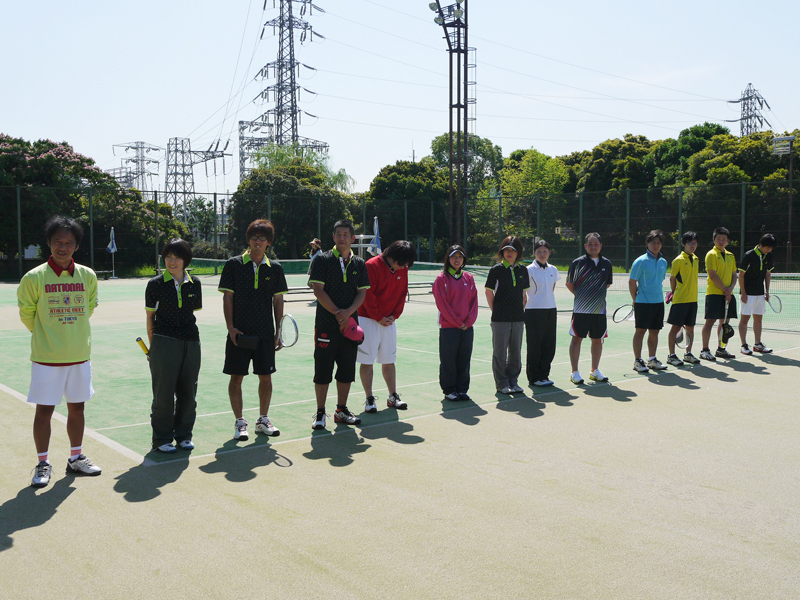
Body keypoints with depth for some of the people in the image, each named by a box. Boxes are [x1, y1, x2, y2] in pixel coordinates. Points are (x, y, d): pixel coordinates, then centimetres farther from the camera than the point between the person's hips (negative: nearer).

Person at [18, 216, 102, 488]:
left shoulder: (88, 276, 1)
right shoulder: (34, 277, -8)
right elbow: (26, 313, 3)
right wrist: (45, 335, 11)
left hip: (79, 355, 3)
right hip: (46, 357, -3)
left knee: (77, 407, 12)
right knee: (44, 410, 3)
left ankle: (76, 458, 27)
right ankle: (43, 464, 16)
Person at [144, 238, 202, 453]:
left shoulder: (194, 284, 6)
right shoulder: (156, 284, -1)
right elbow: (150, 317, 3)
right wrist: (153, 346, 2)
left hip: (190, 343, 3)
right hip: (164, 344, -3)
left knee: (188, 391, 9)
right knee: (164, 393, 2)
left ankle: (183, 435, 24)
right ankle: (162, 439, 16)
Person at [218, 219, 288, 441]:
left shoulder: (275, 269, 5)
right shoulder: (234, 264, -1)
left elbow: (278, 301, 8)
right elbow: (227, 298, -1)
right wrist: (230, 327, -10)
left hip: (265, 333, 2)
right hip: (240, 332, -2)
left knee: (266, 377, 7)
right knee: (236, 377, 2)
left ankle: (263, 420, 22)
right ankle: (240, 422, 15)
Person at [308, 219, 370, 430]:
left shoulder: (359, 264, 10)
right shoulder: (322, 260, 0)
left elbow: (362, 292, 5)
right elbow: (318, 290, -7)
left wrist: (348, 312, -11)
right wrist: (337, 313, -14)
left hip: (350, 323, 4)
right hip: (326, 324, -3)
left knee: (347, 369, 8)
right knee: (323, 369, -1)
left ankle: (341, 410, 20)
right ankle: (320, 413, 10)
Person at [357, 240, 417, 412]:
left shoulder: (403, 269, 5)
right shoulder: (372, 266, -13)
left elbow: (402, 294, 11)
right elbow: (368, 295, -15)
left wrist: (394, 316, -1)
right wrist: (379, 317, -11)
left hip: (389, 321, 6)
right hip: (369, 320, -5)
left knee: (389, 360, 10)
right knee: (367, 361, -2)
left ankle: (393, 397, 17)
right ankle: (369, 399, 4)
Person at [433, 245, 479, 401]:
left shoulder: (469, 278, 10)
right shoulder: (442, 279, -2)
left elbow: (474, 301, 9)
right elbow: (442, 304, -7)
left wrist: (469, 322, -4)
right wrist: (457, 322, -10)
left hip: (467, 328, 4)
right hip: (448, 327, -4)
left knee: (464, 360, 7)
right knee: (448, 360, 1)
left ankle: (462, 389, 17)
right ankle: (449, 390, 11)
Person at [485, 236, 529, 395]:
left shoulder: (522, 270, 9)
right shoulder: (496, 270, -4)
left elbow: (524, 293, 17)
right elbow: (489, 292, 0)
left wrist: (522, 309, 9)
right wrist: (495, 310, -1)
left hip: (518, 317, 4)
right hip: (500, 318, -4)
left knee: (516, 351, 11)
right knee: (500, 352, 1)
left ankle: (513, 380, 23)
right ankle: (501, 383, 11)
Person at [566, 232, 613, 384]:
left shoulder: (607, 263, 7)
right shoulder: (578, 262, -3)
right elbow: (569, 283, 5)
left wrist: (596, 295, 10)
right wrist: (581, 295, 6)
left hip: (599, 309, 4)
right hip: (581, 309, -4)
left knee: (598, 340, 9)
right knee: (577, 338, -1)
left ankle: (595, 371, 23)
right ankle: (574, 372, 7)